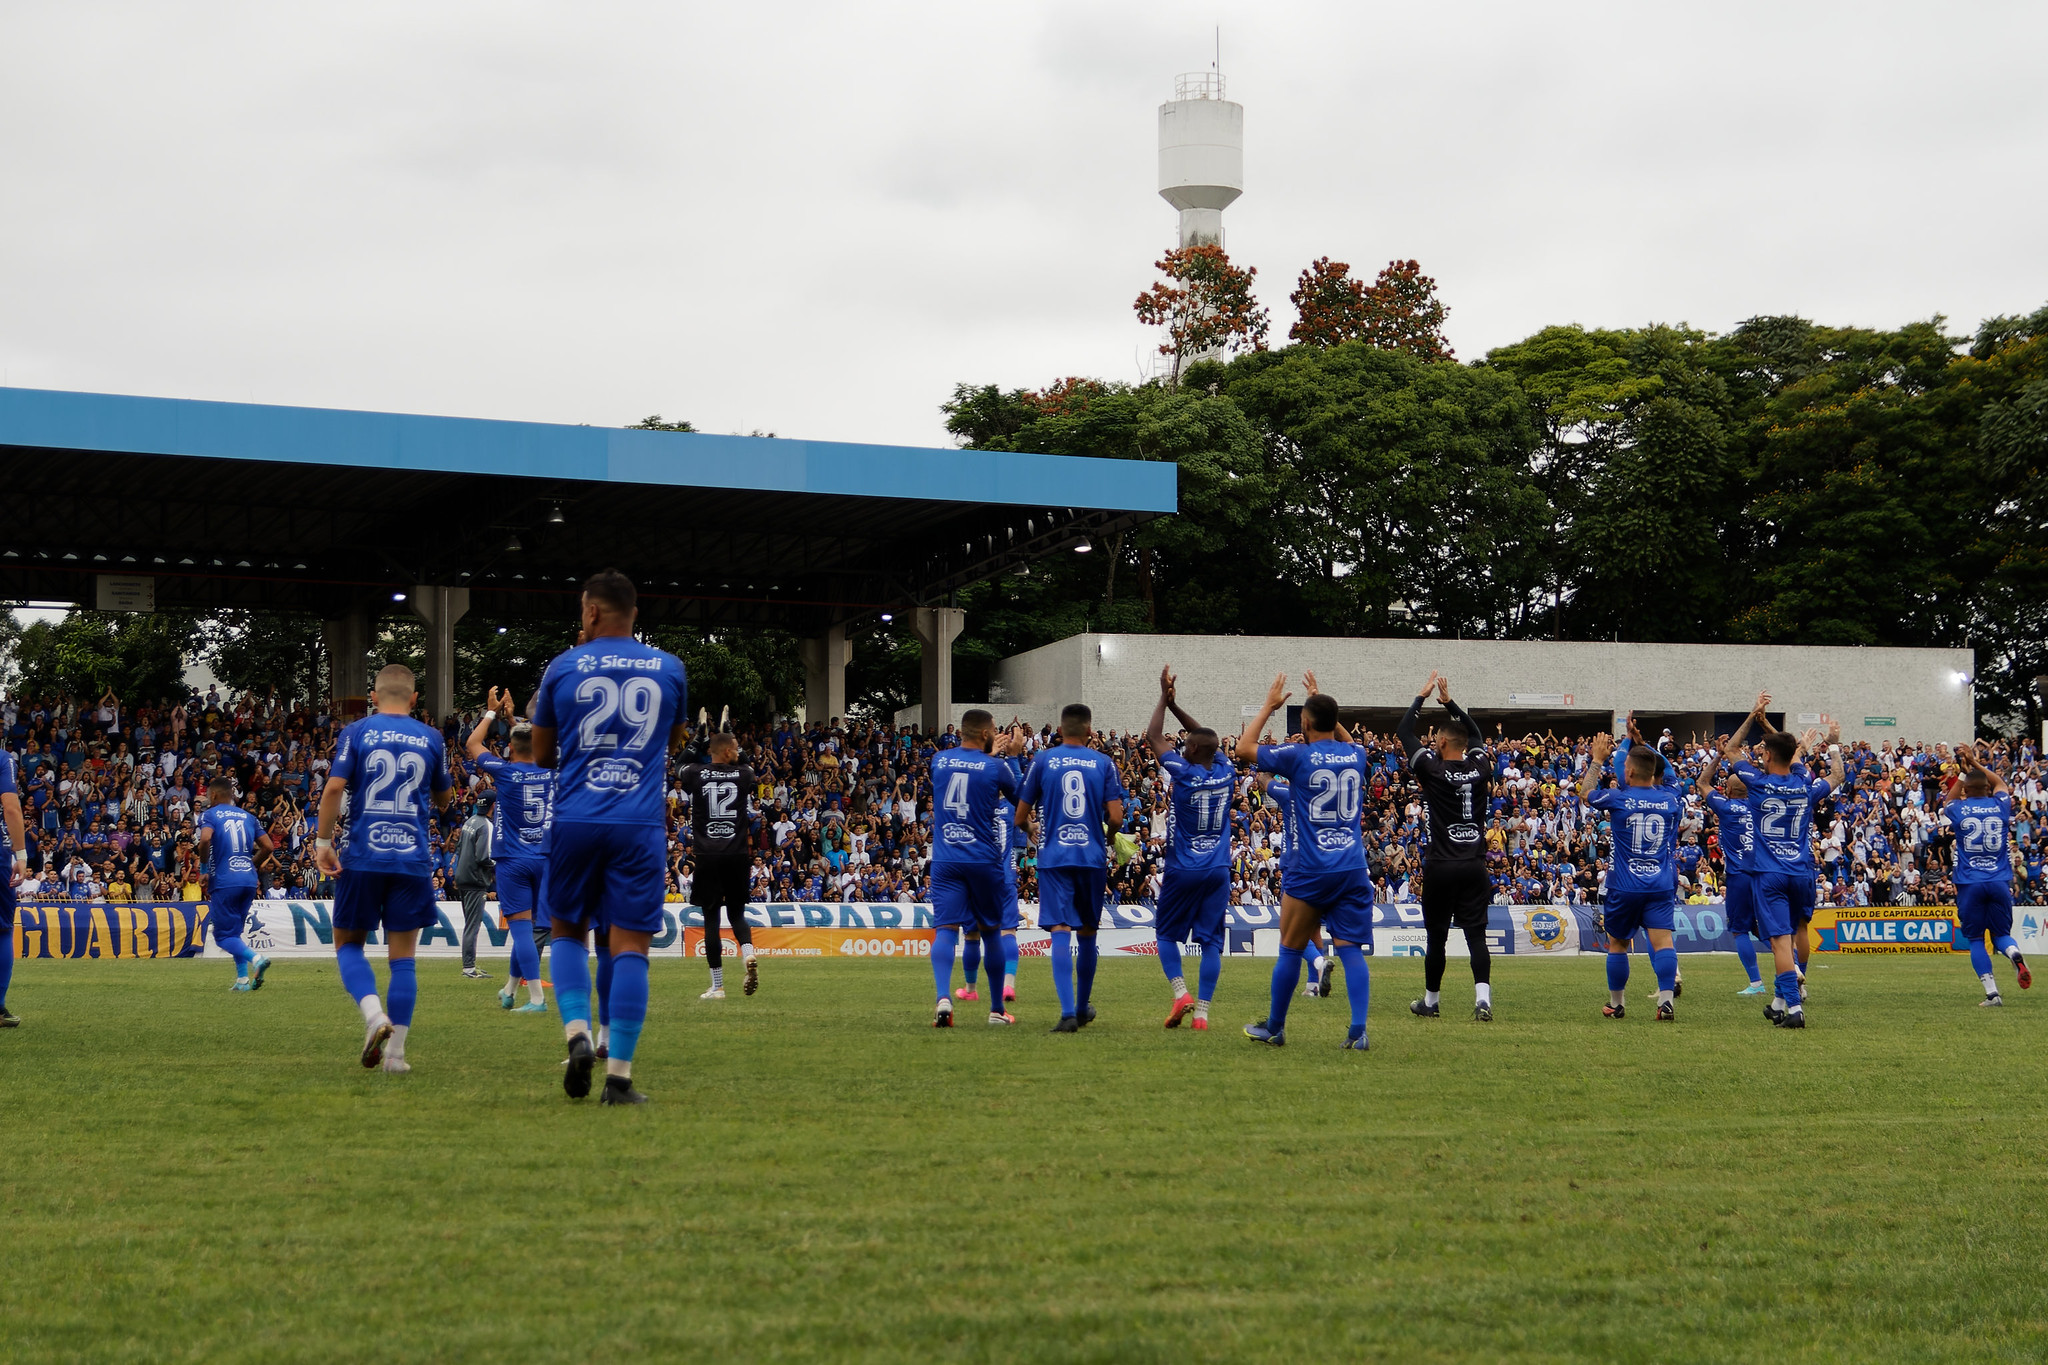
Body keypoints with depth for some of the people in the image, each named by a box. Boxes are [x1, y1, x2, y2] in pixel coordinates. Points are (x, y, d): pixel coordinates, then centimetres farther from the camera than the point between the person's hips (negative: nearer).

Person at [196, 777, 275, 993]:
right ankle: (243, 979, 8)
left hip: (224, 881, -5)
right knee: (235, 932, 18)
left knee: (224, 936, -2)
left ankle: (255, 958, -26)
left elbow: (205, 839, -20)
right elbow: (269, 847, 12)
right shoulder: (248, 817, 16)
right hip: (249, 880, 6)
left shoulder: (210, 815, 1)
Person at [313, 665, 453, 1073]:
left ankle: (374, 1014, -12)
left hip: (363, 858, -1)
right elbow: (443, 799, 18)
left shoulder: (357, 732, 1)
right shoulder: (431, 738, 7)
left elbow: (334, 786, -9)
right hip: (413, 860, 1)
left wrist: (323, 841, -4)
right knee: (403, 956, 5)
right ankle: (395, 1051, 1)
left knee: (348, 944, 13)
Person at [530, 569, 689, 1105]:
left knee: (567, 931, 17)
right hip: (641, 825, 0)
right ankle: (618, 1075, -5)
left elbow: (541, 755, 14)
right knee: (629, 946, -1)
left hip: (575, 821, 0)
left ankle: (577, 1033, -5)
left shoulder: (564, 666, 2)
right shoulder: (669, 669, 6)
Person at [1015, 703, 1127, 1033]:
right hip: (1093, 857, 2)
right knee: (1087, 932, 16)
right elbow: (1115, 819, -4)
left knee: (1061, 932, -8)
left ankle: (1068, 1011, -22)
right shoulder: (1104, 763, 2)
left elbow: (1020, 818, 3)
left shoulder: (1042, 761, 1)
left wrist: (1029, 827, 26)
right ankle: (1083, 1007, 30)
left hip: (1054, 857, -1)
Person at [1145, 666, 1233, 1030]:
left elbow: (1154, 737, -1)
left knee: (1167, 934, 12)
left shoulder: (1184, 773, -13)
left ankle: (1181, 993, -7)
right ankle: (1202, 1011, -4)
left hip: (1183, 870, -4)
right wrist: (1174, 704, 17)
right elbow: (1208, 739, 18)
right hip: (1218, 870, 4)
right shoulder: (1225, 772, 0)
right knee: (1211, 941, 3)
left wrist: (1165, 698, 7)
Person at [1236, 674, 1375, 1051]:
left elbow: (1244, 748, 6)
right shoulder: (1357, 755, 7)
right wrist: (1321, 701, 35)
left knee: (1290, 949, 9)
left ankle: (1274, 1029, 20)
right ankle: (1359, 1031, -13)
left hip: (1310, 871, -4)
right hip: (1353, 870, 4)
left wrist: (1269, 706, 14)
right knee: (1351, 949, 0)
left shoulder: (1299, 755, -7)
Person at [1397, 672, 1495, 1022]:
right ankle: (1483, 997, -17)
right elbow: (1476, 734, 25)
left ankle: (1431, 1001, 19)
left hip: (1441, 866, -3)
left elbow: (1404, 731, 4)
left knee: (1436, 936, 8)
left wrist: (1422, 697, 14)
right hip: (1475, 865, 3)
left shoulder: (1433, 770, -7)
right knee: (1475, 934, 0)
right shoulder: (1479, 768, 4)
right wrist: (1449, 701, 28)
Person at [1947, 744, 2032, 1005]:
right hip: (2000, 883, 2)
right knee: (2001, 934, 13)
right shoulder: (2000, 806, 4)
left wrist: (1964, 771, 33)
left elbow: (1946, 805, 27)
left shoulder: (1957, 809, 0)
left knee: (1976, 940, 5)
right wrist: (1976, 764, 35)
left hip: (1969, 884, -2)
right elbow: (2000, 783, 28)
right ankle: (2015, 955, -22)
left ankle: (1992, 993, -7)